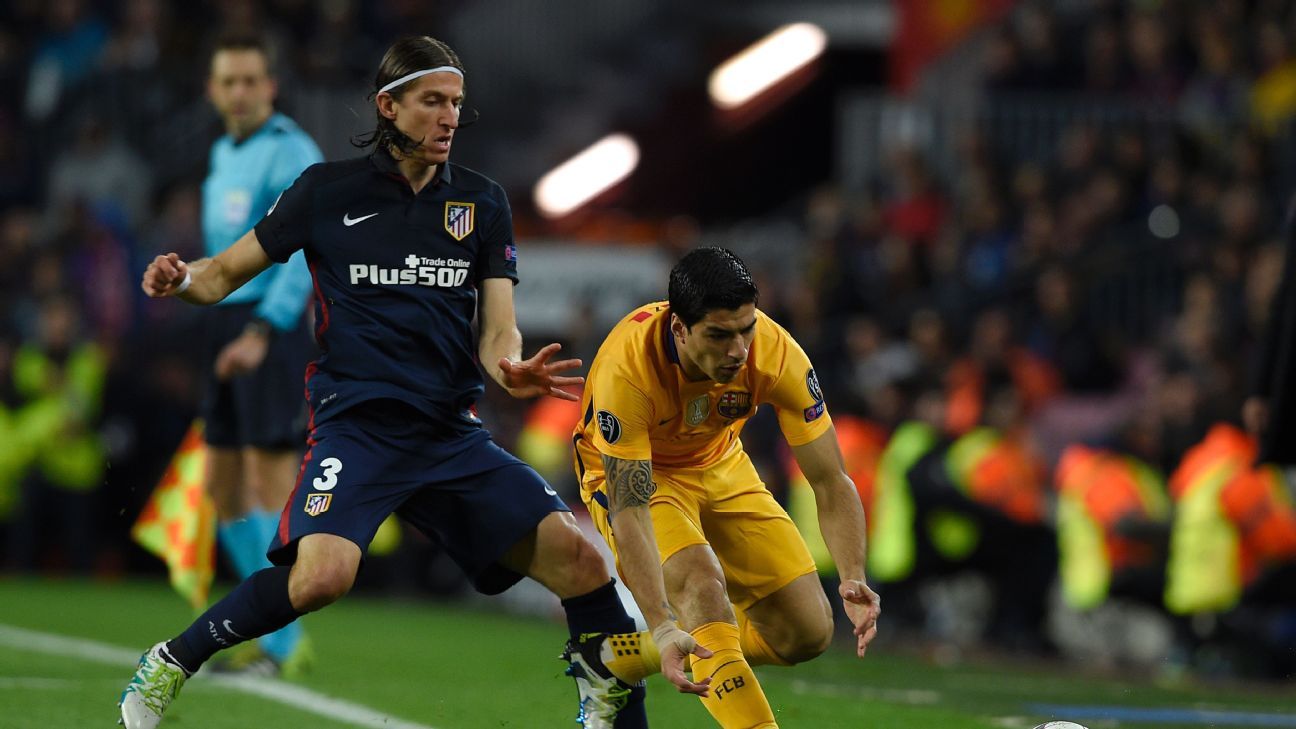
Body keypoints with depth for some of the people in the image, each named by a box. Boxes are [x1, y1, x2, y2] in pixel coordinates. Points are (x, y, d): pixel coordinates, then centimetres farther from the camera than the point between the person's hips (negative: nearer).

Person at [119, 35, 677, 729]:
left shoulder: (482, 202, 10)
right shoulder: (327, 190, 2)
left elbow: (495, 333, 5)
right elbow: (227, 272, 8)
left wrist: (512, 369, -19)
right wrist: (180, 278, -16)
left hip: (453, 432, 4)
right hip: (356, 427, -4)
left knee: (577, 557, -11)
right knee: (321, 575, -28)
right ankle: (167, 667, -8)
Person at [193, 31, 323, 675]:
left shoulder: (290, 153, -10)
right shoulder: (223, 155, 17)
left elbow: (303, 252, -19)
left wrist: (262, 331, -28)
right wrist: (226, 329, 19)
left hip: (275, 325, -9)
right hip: (228, 324, 9)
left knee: (269, 482, -10)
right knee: (223, 487, 9)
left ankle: (282, 645, -7)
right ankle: (281, 635, 17)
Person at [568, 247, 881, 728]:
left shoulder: (775, 352, -28)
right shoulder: (626, 369, -37)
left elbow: (830, 482, -21)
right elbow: (630, 513, -38)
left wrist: (853, 578, -38)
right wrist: (663, 627, -49)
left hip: (720, 468, 5)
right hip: (633, 474, -4)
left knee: (809, 632, -2)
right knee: (703, 586, -32)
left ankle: (617, 657, 10)